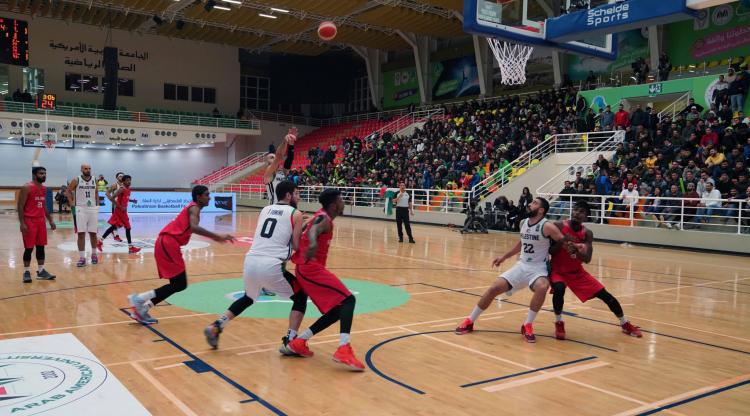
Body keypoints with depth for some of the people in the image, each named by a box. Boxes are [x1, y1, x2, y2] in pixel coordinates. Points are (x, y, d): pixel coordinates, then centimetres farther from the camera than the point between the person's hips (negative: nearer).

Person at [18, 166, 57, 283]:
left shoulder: (44, 189, 12)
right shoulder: (27, 188, -12)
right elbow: (20, 206, -13)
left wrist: (50, 220, 16)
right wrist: (22, 223, -19)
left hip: (41, 220, 7)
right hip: (29, 221, -7)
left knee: (41, 246, 9)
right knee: (29, 248, -3)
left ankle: (41, 271, 16)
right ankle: (26, 272, 8)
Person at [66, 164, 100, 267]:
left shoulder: (94, 180, 5)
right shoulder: (76, 180, -5)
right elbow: (68, 191, 6)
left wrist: (97, 205, 7)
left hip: (93, 209, 3)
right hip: (81, 209, -3)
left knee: (93, 233, 7)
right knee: (81, 234, -4)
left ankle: (94, 254, 22)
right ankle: (82, 257, -1)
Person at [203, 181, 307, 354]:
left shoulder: (265, 209, 21)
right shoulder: (295, 214, 4)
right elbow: (297, 246, 1)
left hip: (251, 261, 6)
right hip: (271, 266, -6)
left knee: (248, 298, 34)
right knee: (301, 297, 14)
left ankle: (216, 327, 26)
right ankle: (289, 342, 6)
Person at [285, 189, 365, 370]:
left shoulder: (322, 217, 17)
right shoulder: (324, 219, -13)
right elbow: (312, 230, -36)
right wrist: (313, 244, -57)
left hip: (307, 269, 10)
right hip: (311, 269, -10)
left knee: (337, 309, 9)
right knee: (348, 300, -17)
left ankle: (298, 341, 10)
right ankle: (344, 350, -32)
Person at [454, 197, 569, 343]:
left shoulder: (547, 226, -15)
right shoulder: (523, 223, 5)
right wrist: (504, 257, 26)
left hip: (538, 268, -5)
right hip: (521, 265, 5)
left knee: (542, 287, -38)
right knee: (494, 288, -6)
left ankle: (527, 326, -18)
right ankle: (469, 321, 8)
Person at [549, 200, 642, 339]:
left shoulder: (587, 233, -8)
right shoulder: (559, 226, -17)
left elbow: (587, 259, -18)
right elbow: (548, 251, -16)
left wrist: (576, 251, -38)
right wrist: (561, 244, -33)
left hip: (577, 272, 4)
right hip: (558, 270, -4)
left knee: (605, 295, 2)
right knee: (559, 289, -37)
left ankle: (625, 324, 26)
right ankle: (559, 323, -12)